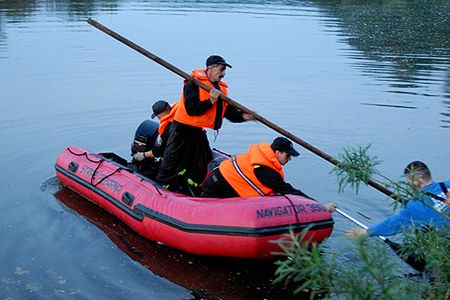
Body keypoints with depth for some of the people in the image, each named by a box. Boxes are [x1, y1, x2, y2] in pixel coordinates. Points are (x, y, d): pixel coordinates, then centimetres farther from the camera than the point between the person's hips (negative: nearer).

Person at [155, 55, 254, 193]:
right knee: (173, 162, -1)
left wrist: (242, 116, -11)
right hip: (183, 130, -8)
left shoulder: (221, 88, 8)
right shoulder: (194, 84, -16)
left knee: (202, 167, 11)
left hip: (199, 132, 8)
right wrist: (210, 101, -30)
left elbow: (229, 112, 6)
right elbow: (191, 109, -25)